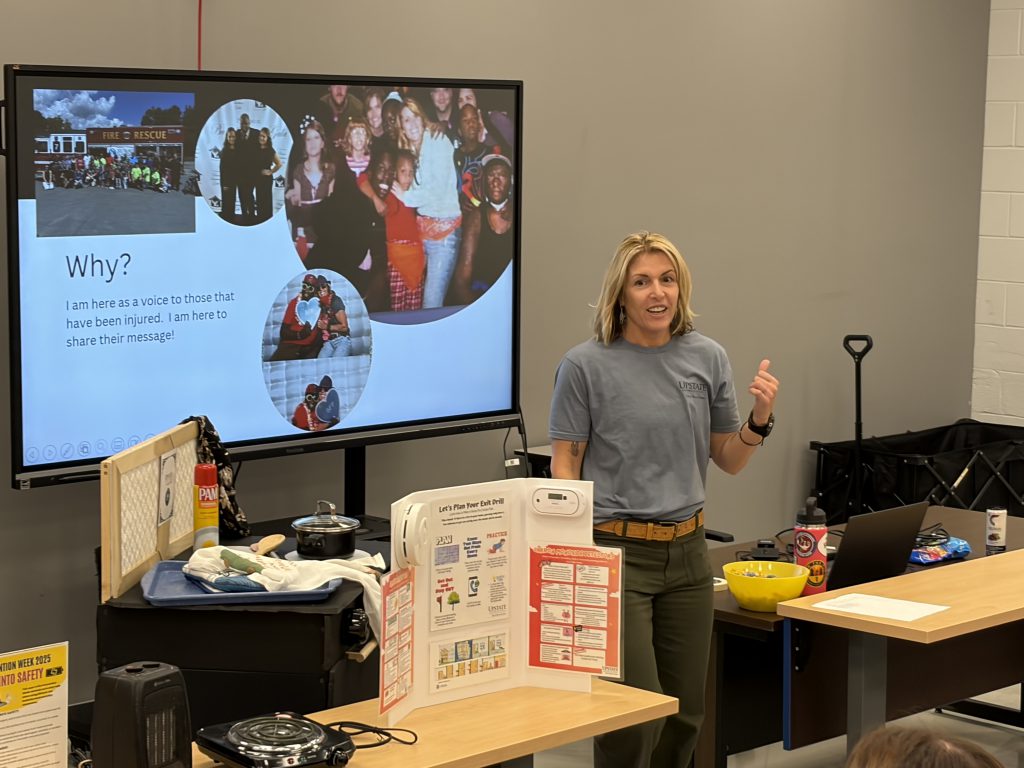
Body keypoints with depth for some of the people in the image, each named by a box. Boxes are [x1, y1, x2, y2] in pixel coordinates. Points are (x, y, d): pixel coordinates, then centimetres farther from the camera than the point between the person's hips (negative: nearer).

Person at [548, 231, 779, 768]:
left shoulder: (708, 359, 5)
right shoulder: (585, 366, -7)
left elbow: (729, 460, 13)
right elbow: (564, 468, -6)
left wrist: (760, 420, -8)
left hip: (687, 552, 5)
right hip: (616, 552, -5)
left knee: (685, 709, 10)